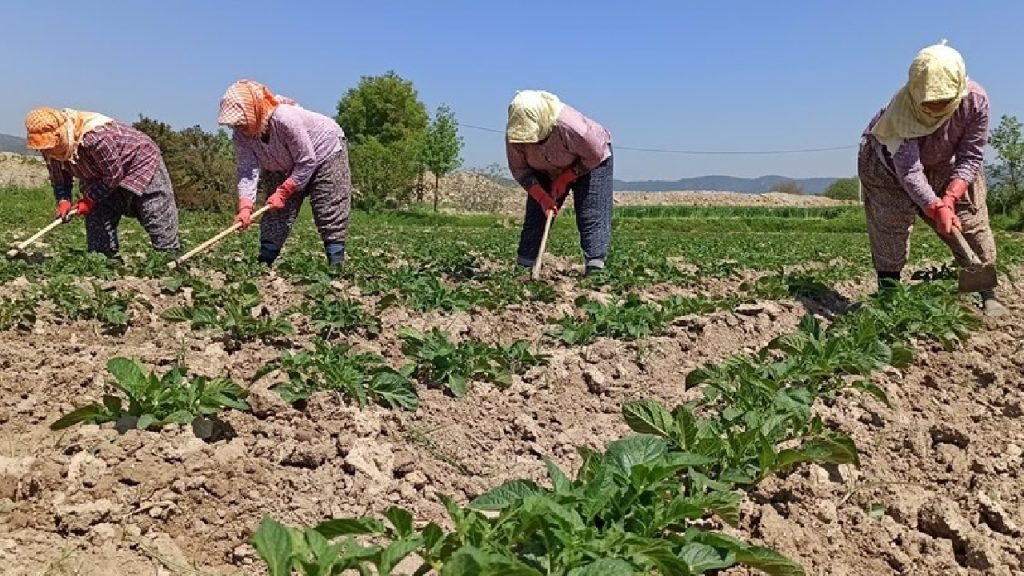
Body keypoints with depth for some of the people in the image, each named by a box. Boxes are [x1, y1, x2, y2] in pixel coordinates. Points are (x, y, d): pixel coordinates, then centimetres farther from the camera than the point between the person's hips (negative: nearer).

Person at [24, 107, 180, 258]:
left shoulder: (95, 137, -38)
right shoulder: (51, 148, -13)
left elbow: (114, 174, -28)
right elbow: (59, 179, 0)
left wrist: (90, 199, -21)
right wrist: (63, 201, -19)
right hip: (101, 178, 7)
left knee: (161, 229, -8)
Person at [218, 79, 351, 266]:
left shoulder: (286, 119, -38)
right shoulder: (241, 134, -20)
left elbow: (307, 162, -32)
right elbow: (247, 171, -26)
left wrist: (283, 192, -28)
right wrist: (245, 207, -42)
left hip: (324, 151, -6)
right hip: (284, 166, 6)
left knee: (330, 214, -13)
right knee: (274, 215, 1)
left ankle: (336, 265, -9)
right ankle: (262, 264, 7)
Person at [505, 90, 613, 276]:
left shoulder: (569, 125, -41)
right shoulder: (513, 135, -28)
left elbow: (595, 155, -25)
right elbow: (519, 169, -14)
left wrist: (565, 179, -22)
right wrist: (542, 197, -25)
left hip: (589, 164, -4)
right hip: (546, 170, 4)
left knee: (592, 217, -16)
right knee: (535, 216, -3)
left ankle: (595, 271, -19)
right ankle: (522, 267, 0)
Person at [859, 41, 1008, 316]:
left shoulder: (976, 100, -30)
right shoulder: (902, 109, -39)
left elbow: (971, 157, -23)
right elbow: (909, 170, -40)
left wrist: (950, 197, -36)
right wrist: (937, 208, -50)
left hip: (946, 164, 3)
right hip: (891, 162, -3)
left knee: (971, 219, -2)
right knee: (889, 225, -11)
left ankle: (986, 292, 5)